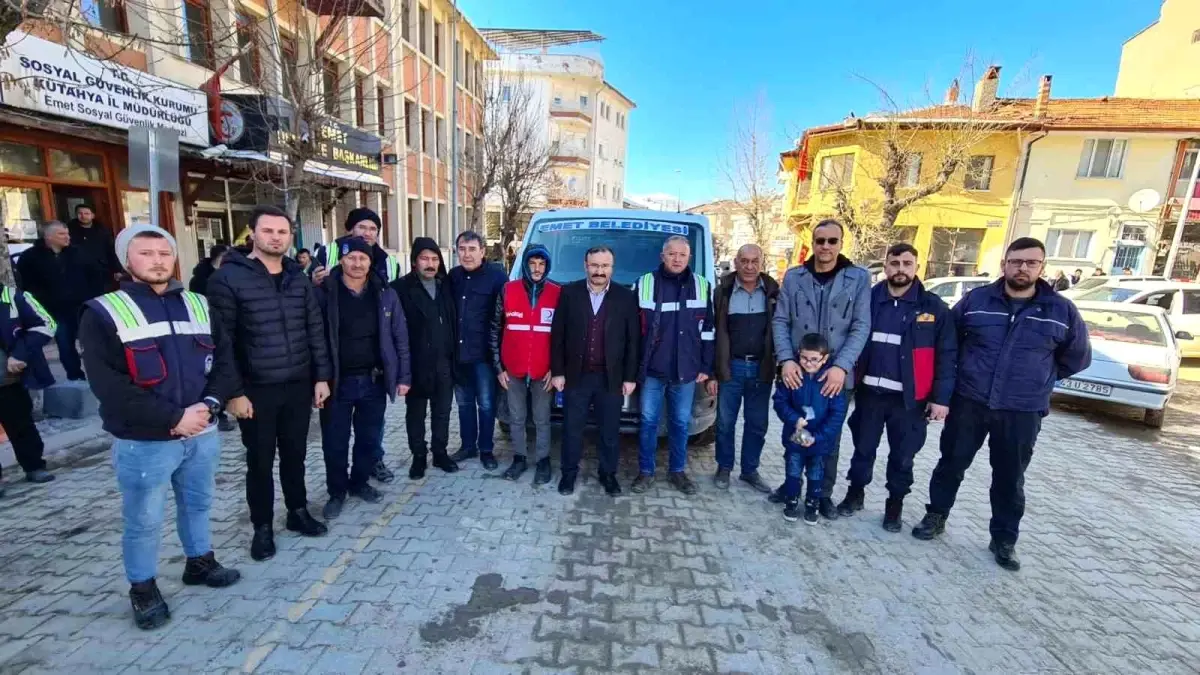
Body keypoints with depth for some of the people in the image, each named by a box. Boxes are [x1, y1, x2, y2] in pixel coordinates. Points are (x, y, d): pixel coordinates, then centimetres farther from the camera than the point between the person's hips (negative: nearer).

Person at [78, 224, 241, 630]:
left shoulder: (198, 305, 6)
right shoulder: (104, 314, -7)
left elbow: (225, 359, 4)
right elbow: (109, 386, -15)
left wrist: (209, 404, -12)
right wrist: (173, 418, -19)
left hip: (202, 433, 4)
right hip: (144, 442, -4)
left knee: (198, 504, 20)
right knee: (143, 521, 10)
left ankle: (200, 562, 40)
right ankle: (143, 589, 30)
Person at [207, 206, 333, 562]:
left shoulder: (299, 278, 5)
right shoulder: (228, 278, -9)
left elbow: (315, 330, 6)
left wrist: (322, 376, 2)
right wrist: (233, 392, -13)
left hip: (299, 385, 4)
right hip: (256, 390, -3)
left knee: (295, 454, 16)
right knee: (260, 461, 10)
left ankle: (298, 511, 35)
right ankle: (262, 526, 28)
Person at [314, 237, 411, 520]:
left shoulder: (385, 294, 0)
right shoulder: (324, 293, -6)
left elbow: (400, 337, 3)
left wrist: (403, 376, 1)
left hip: (374, 380, 2)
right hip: (337, 381, -2)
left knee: (370, 438, 15)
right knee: (335, 442, 10)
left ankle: (360, 482, 36)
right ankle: (337, 491, 30)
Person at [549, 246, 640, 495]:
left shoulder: (626, 297, -1)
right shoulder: (569, 293, 0)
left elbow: (634, 340, 0)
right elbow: (557, 335, 1)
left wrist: (630, 377, -3)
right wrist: (557, 371, -3)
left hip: (611, 378, 0)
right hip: (576, 375, 0)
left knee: (609, 431, 12)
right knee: (572, 429, 12)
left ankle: (608, 474, 30)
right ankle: (569, 472, 30)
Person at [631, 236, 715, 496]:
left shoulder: (702, 287, 4)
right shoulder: (644, 284, -2)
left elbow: (708, 330, 7)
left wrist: (706, 367, 3)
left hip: (687, 370, 2)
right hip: (652, 369, -1)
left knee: (680, 423, 12)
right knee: (648, 421, 7)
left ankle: (677, 471, 28)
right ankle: (645, 471, 22)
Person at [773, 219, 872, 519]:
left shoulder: (859, 278, 0)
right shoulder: (794, 277, 3)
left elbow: (861, 327, -5)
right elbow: (780, 321, 1)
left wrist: (841, 366, -16)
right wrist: (786, 360, -13)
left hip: (835, 374, -1)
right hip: (797, 372, 1)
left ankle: (824, 494, 27)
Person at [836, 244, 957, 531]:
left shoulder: (934, 307, -3)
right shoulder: (868, 299, 1)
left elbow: (947, 355, -3)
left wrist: (941, 397, -9)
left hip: (909, 398, -1)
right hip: (869, 392, 1)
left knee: (902, 456, 11)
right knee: (863, 449, 14)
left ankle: (895, 504, 30)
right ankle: (855, 493, 32)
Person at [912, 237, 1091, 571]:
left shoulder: (1062, 311, 0)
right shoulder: (975, 299, -2)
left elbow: (1078, 357, 14)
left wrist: (1039, 379, 12)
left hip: (1023, 412, 0)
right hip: (968, 402, 0)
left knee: (1010, 479, 10)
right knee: (951, 464, 9)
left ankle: (1004, 540, 26)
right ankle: (935, 516, 26)